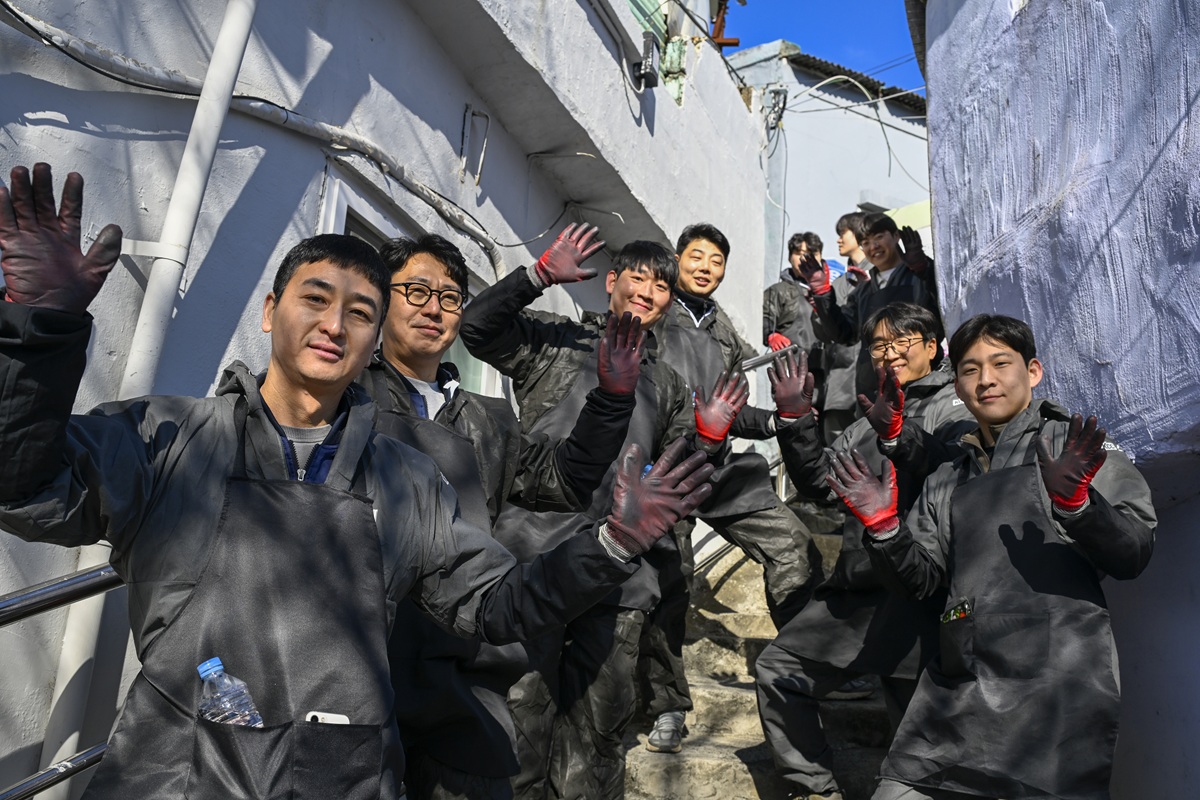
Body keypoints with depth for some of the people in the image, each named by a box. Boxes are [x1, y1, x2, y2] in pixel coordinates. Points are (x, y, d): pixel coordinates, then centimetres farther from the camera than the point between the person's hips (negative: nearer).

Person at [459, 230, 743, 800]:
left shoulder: (668, 386, 24)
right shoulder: (556, 341, 11)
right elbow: (478, 328, -4)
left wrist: (708, 437, 4)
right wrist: (540, 275, -12)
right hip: (538, 555, -4)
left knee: (601, 717, 10)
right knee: (524, 709, -1)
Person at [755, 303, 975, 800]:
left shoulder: (955, 408, 0)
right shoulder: (871, 419, 22)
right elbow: (819, 481, 12)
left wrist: (897, 433, -35)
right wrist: (797, 419, 1)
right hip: (854, 591, 8)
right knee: (776, 669, 11)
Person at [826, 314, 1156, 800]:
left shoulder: (1077, 447, 6)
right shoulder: (948, 481, 20)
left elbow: (1132, 556, -4)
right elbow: (921, 578, 14)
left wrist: (1075, 502, -22)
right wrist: (883, 527, -3)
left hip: (1058, 685, -4)